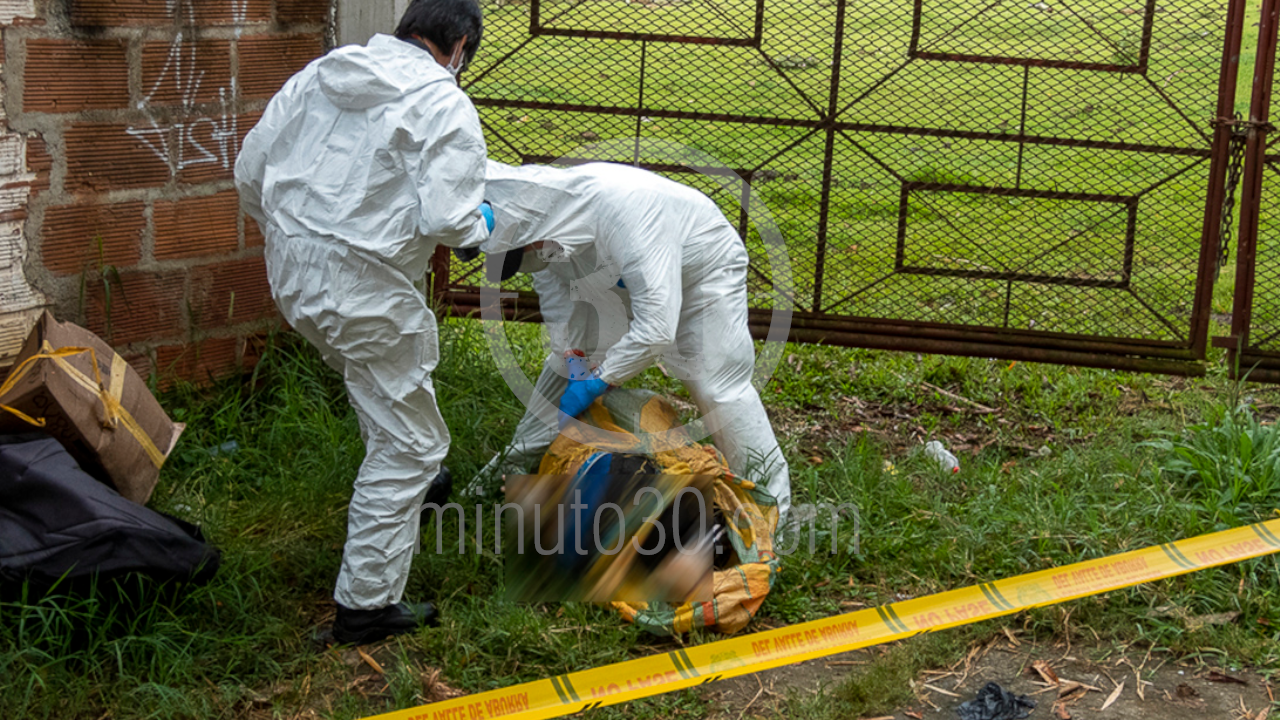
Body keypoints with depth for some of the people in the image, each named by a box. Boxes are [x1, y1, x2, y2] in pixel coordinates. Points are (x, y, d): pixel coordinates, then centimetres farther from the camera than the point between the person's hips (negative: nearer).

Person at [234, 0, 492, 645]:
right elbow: (447, 219, -21)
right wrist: (481, 225, 2)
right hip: (361, 288, -8)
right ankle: (366, 604, 10)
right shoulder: (444, 106, -12)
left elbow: (250, 169, 12)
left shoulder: (319, 74, 9)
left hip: (291, 274, 8)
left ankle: (414, 487, 55)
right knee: (407, 442, 6)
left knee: (383, 385, 34)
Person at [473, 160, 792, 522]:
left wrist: (596, 383, -36)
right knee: (564, 363, 10)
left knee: (720, 387, -14)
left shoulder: (624, 211, -46)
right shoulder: (546, 201, -23)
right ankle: (521, 459, 27)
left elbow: (657, 327, -45)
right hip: (623, 276, 7)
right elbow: (550, 279, -1)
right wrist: (570, 353, -9)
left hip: (705, 267, -7)